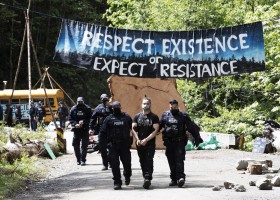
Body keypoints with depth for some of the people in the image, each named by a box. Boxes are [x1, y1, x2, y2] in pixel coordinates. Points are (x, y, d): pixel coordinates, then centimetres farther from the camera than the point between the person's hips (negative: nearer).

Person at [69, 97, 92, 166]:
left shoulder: (87, 108, -2)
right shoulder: (73, 109, 3)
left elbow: (90, 118, -3)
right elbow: (70, 118, 5)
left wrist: (83, 121, -18)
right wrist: (75, 124, -11)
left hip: (85, 130, -2)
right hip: (76, 129, 2)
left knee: (84, 145, -2)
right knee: (76, 145, 4)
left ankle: (83, 160, 3)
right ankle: (78, 159, 17)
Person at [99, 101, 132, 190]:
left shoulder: (127, 118, 6)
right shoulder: (109, 119, 6)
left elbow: (132, 129, 9)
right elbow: (103, 132, 5)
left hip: (125, 145, 0)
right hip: (113, 145, 0)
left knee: (126, 162, 3)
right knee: (114, 164, -3)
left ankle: (127, 176, 33)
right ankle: (117, 182, 4)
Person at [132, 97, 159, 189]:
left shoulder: (154, 117, 2)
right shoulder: (137, 116, 11)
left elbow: (155, 130, -6)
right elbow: (133, 129, 6)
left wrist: (146, 140, -14)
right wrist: (137, 139, -9)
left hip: (150, 143, -3)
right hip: (139, 143, 4)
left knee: (149, 161, -12)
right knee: (142, 161, 7)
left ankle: (148, 178, -18)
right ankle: (146, 178, 16)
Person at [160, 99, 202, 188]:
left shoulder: (183, 116, 3)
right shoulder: (165, 115, 11)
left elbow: (191, 127, 3)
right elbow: (159, 126, 21)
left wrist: (197, 138, -1)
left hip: (180, 143, -3)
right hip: (169, 143, 3)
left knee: (179, 160, -14)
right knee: (171, 162, 5)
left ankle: (180, 177, -19)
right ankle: (174, 179, 12)